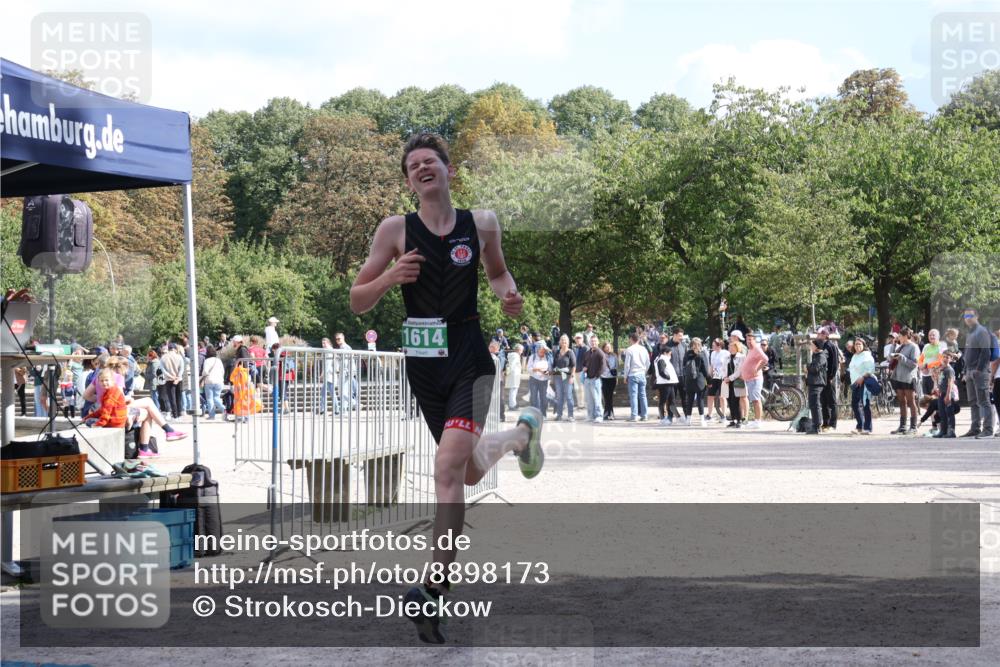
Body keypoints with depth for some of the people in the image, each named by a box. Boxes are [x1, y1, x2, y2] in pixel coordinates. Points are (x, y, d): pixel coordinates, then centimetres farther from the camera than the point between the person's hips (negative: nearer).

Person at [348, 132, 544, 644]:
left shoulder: (481, 224, 1)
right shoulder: (395, 230, -2)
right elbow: (356, 302, 0)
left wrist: (509, 294, -2)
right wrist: (390, 278, -19)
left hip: (469, 361, -2)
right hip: (423, 366, 2)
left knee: (448, 467, -21)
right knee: (471, 473, 18)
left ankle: (434, 592, -20)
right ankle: (522, 433, 53)